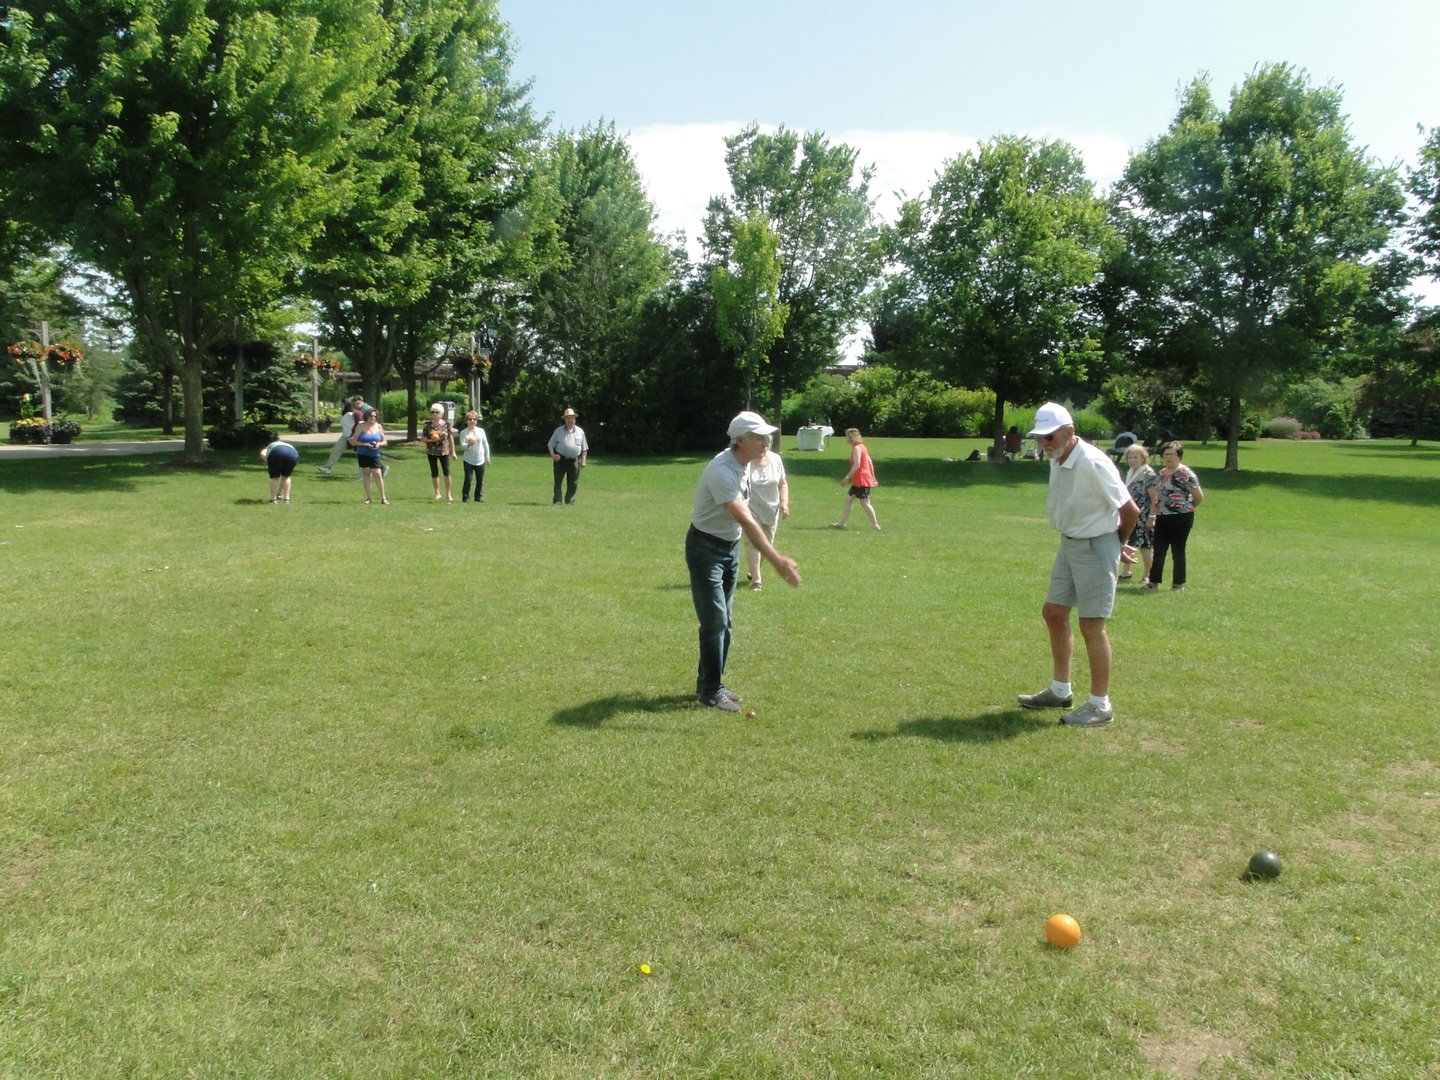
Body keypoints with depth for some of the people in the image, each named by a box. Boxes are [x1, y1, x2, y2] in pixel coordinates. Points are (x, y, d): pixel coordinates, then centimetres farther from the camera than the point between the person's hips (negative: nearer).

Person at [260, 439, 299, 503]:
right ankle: (286, 498, 24)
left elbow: (262, 454, 7)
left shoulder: (269, 448, 36)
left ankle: (273, 498, 13)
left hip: (277, 453, -4)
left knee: (274, 477, 16)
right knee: (286, 477, 26)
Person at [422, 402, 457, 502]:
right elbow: (423, 438, 2)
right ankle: (437, 493, 17)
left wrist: (453, 451, 5)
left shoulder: (446, 424, 1)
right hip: (431, 452, 0)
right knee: (434, 473, 5)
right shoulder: (428, 424, -1)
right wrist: (430, 440, -19)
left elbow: (451, 437, 6)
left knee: (447, 472, -5)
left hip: (444, 451, 0)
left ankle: (448, 494, 3)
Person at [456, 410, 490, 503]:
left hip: (480, 460, 3)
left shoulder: (481, 431, 6)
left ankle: (479, 497, 17)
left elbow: (485, 444, 11)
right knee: (468, 480, -6)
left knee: (480, 480, 7)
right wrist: (468, 444, -33)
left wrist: (487, 457, 10)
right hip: (469, 460, -3)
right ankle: (465, 497, 1)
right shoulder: (463, 432, -2)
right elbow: (462, 445, -11)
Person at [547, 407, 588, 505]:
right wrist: (553, 455, -9)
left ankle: (570, 500, 12)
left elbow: (584, 448, 12)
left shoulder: (580, 431, 9)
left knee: (573, 483, 2)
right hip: (560, 459, -1)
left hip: (574, 461, 1)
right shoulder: (558, 431, 5)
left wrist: (583, 460, 4)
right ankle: (557, 501, 4)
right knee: (557, 481, -1)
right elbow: (551, 444, 8)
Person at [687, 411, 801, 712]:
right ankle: (710, 691, 5)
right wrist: (777, 561, -43)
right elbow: (746, 521, -38)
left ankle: (708, 682, 23)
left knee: (724, 622, 12)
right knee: (715, 621, -7)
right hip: (706, 549, -9)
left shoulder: (744, 464, 1)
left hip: (731, 547, 9)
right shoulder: (722, 471, -29)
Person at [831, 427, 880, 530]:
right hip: (859, 480, 10)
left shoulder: (856, 448, -13)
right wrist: (873, 477, 21)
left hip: (861, 480, -10)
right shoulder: (862, 447, 16)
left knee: (865, 502, -7)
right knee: (848, 499, 14)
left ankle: (875, 525, -4)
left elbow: (856, 465, -22)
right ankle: (841, 523, 18)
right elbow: (869, 462, 18)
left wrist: (847, 478, -20)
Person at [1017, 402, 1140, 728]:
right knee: (1053, 612, 14)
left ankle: (1100, 705, 9)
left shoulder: (1092, 463, -23)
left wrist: (1117, 544, 1)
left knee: (1091, 625, -4)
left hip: (1095, 548, -9)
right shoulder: (1057, 460, 4)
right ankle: (1060, 691, 28)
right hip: (1069, 543, 9)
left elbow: (1130, 510, -18)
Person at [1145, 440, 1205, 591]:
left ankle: (1178, 583, 13)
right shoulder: (1162, 472, 10)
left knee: (1178, 550, 2)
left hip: (1181, 518, -7)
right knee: (1159, 550, 9)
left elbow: (1199, 496, -10)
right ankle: (1154, 580, 17)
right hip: (1163, 517, 7)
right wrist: (1159, 506, 13)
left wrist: (1187, 508, 4)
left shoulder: (1184, 473, -13)